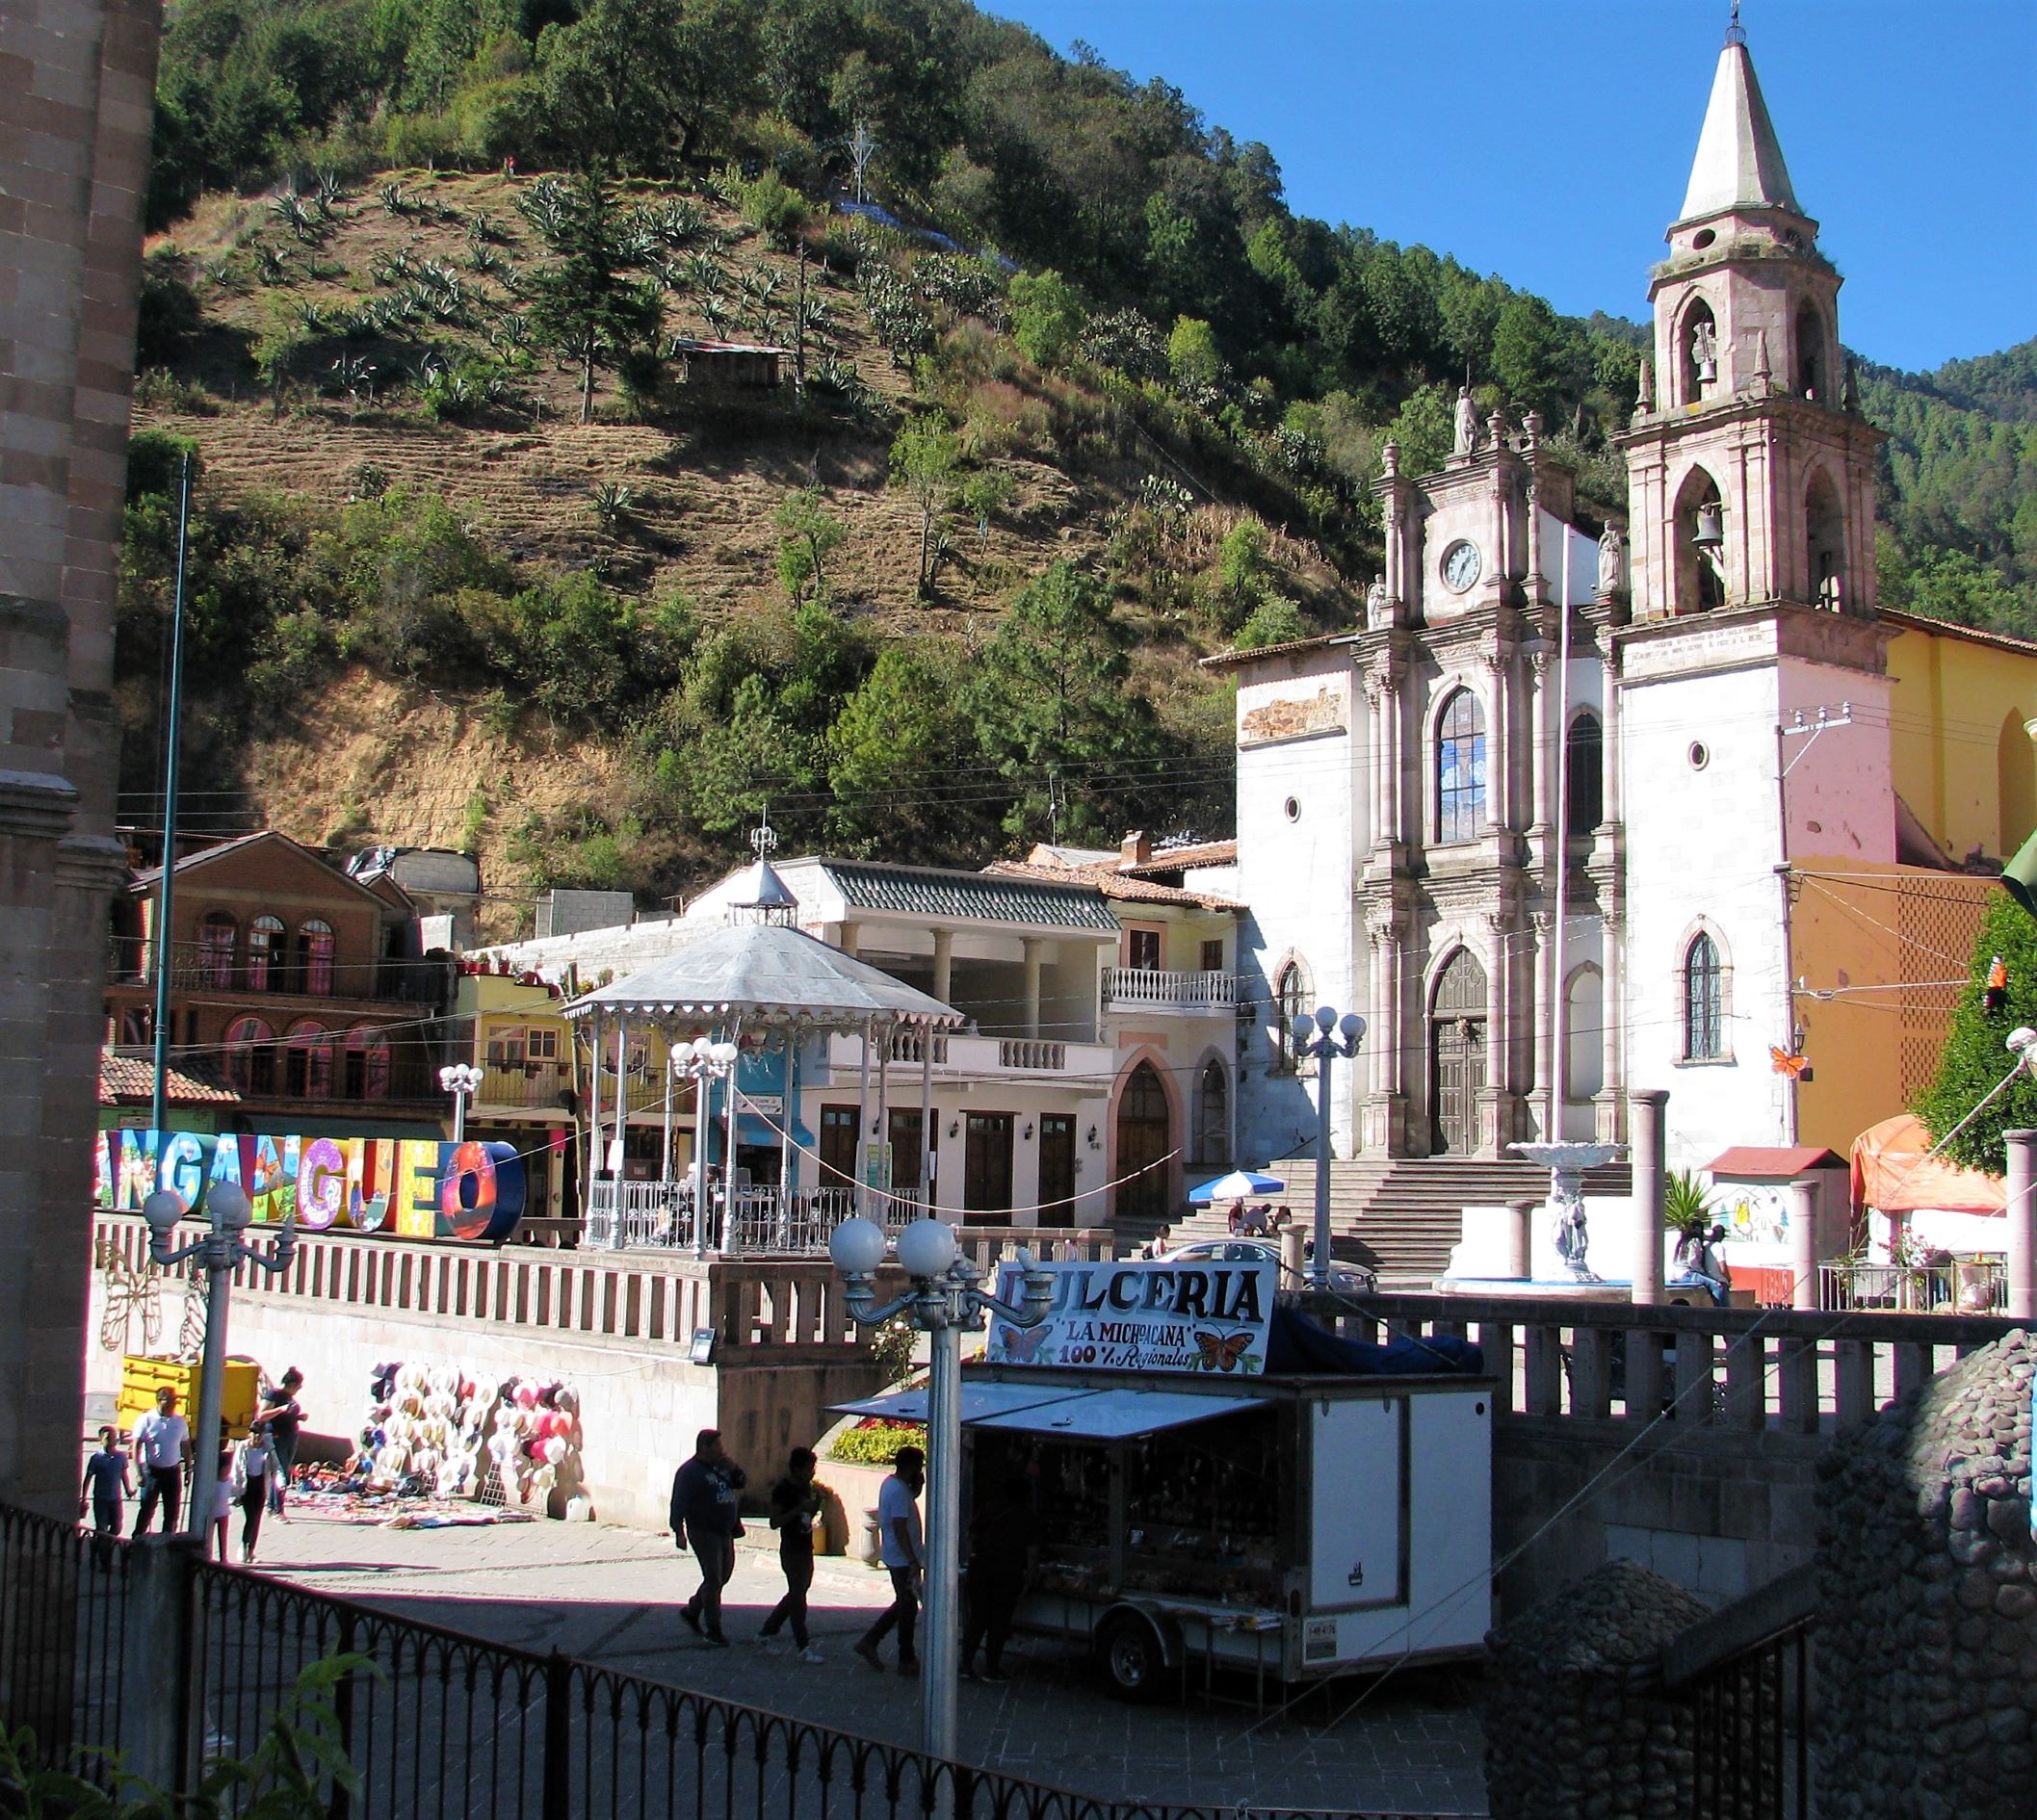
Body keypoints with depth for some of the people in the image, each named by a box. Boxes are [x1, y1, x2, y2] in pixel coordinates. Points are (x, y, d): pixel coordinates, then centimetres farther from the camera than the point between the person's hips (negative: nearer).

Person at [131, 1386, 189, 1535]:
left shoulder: (180, 1421, 3)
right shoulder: (147, 1420, -9)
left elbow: (186, 1447, 12)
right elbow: (136, 1447, -11)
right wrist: (140, 1473, -16)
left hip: (173, 1471, 4)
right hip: (152, 1471, -4)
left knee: (172, 1511, 8)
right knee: (147, 1509, 0)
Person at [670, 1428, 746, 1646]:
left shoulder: (720, 1466, 11)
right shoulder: (689, 1471, -12)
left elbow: (742, 1483, 18)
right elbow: (679, 1503, -15)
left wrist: (733, 1469, -2)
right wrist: (679, 1531, -22)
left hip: (725, 1532, 8)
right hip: (703, 1532, -8)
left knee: (722, 1577, 15)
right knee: (713, 1580, -6)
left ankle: (692, 1611, 33)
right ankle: (713, 1630, 3)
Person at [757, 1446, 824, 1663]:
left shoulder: (805, 1487, 10)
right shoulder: (783, 1489, -15)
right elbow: (775, 1522, -19)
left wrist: (817, 1503, 1)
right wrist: (799, 1509, -26)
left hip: (805, 1549, 9)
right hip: (791, 1551, -9)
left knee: (796, 1594, 16)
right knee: (797, 1596, -6)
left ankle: (767, 1632, 28)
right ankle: (803, 1647, -4)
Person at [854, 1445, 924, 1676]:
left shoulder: (892, 1484, 8)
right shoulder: (898, 1491, -22)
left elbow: (912, 1496, 30)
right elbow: (900, 1529, -25)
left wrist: (918, 1483, 8)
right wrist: (913, 1561, -25)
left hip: (896, 1558, 10)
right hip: (903, 1559, -10)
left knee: (903, 1604, 19)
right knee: (907, 1607, 0)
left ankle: (869, 1642, 19)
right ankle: (907, 1661, 9)